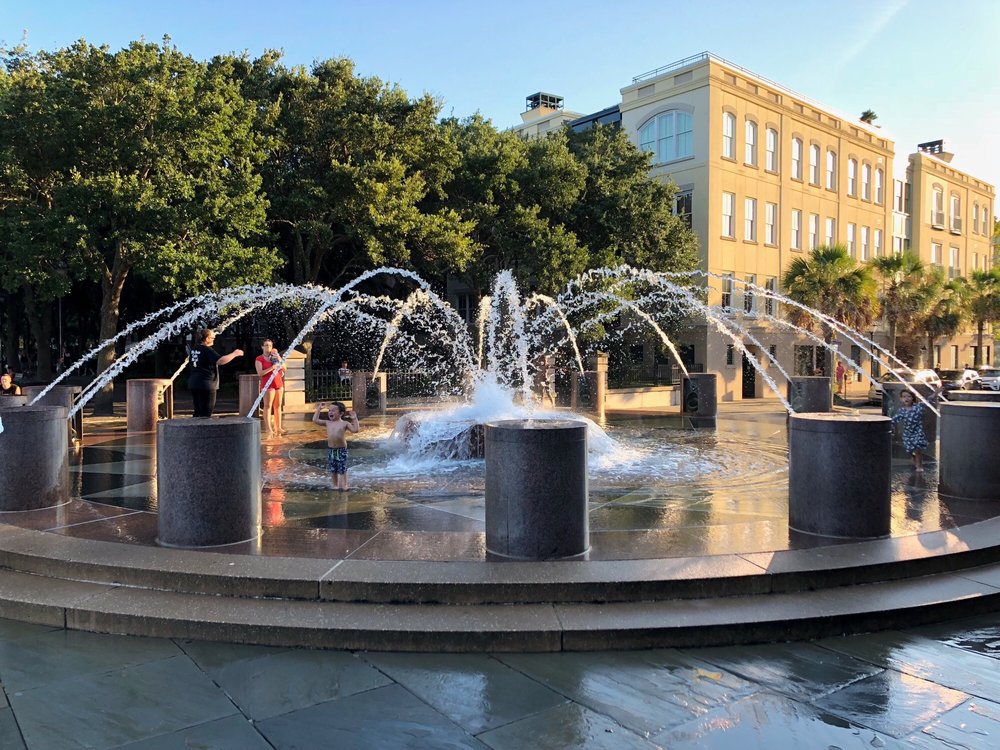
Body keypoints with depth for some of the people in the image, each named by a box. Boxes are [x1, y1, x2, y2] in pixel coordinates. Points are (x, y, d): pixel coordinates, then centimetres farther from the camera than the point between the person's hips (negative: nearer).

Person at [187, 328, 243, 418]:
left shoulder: (194, 348, 9)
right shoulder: (207, 350, -15)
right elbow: (220, 361, -28)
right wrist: (234, 354, -17)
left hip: (194, 384, 8)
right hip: (206, 385, -8)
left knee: (198, 412, 17)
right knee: (206, 413, -2)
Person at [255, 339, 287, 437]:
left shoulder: (275, 356, 15)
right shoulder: (259, 359, 0)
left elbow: (284, 368, 10)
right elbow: (260, 373, -12)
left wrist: (279, 359, -5)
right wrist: (272, 368, -18)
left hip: (279, 383, 5)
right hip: (268, 384, -5)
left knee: (278, 406, 5)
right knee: (268, 406, -9)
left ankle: (278, 427, 9)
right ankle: (269, 429, -12)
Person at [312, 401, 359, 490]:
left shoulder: (345, 423, -4)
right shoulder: (327, 423, 6)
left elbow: (355, 430, -11)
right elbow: (315, 420, 8)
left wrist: (354, 419, -17)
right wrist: (318, 409, 8)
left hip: (341, 450, -4)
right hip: (330, 449, 4)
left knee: (342, 469, 3)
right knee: (332, 469, 10)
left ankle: (344, 485, 16)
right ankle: (335, 485, 23)